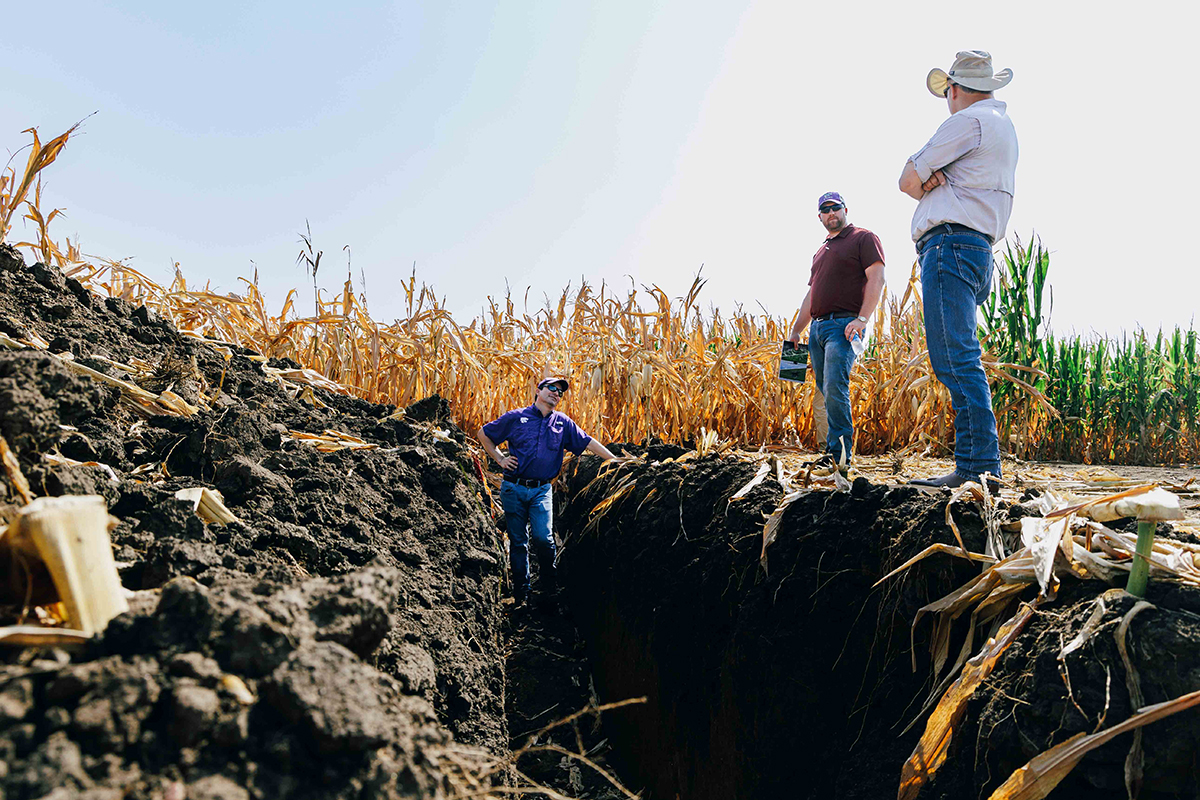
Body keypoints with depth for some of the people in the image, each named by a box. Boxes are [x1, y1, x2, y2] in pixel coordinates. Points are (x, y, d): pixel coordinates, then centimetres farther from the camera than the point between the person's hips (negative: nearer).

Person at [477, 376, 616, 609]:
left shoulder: (563, 423, 9)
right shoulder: (516, 417, 3)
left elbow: (588, 442, 10)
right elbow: (483, 434, 11)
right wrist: (500, 459, 3)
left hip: (541, 491, 1)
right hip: (513, 489, 0)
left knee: (543, 538, -13)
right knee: (518, 542, 5)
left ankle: (549, 590, 6)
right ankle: (521, 595, 17)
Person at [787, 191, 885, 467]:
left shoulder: (863, 238, 3)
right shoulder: (821, 251, 26)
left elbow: (876, 279, -8)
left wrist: (862, 319, -19)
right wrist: (796, 330, 20)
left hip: (845, 325, -8)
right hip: (817, 327, 8)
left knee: (835, 387, -20)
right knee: (824, 392, 6)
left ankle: (838, 453, -18)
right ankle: (833, 450, 11)